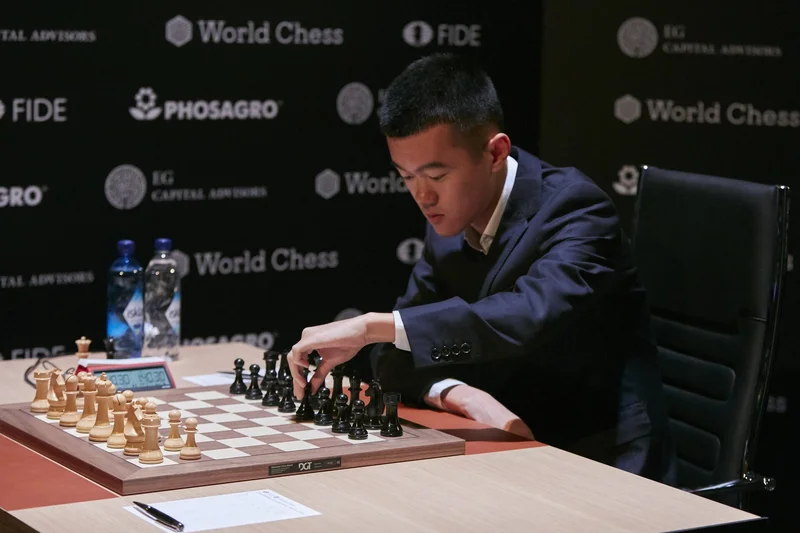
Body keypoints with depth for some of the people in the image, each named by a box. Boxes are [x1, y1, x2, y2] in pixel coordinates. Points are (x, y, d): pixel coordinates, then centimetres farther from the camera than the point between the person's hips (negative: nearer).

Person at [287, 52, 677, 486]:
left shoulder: (574, 208, -16)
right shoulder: (448, 226, 5)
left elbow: (533, 315, -35)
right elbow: (393, 352, 2)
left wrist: (373, 326, -35)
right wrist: (453, 393, -20)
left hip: (602, 466, -6)